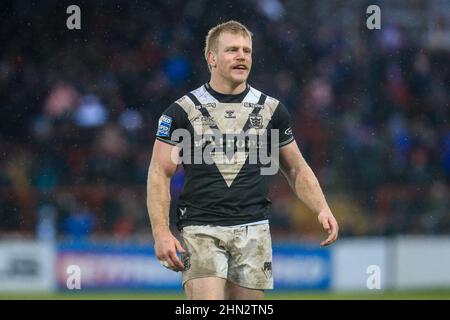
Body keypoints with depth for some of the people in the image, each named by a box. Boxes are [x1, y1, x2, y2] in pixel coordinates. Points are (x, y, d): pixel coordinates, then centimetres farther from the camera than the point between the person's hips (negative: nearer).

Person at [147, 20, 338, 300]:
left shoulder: (271, 109, 10)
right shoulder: (183, 110, 2)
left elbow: (296, 169, 17)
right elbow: (160, 173, 1)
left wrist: (322, 209, 0)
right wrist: (161, 232, -11)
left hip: (253, 232, 3)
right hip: (201, 231, -3)